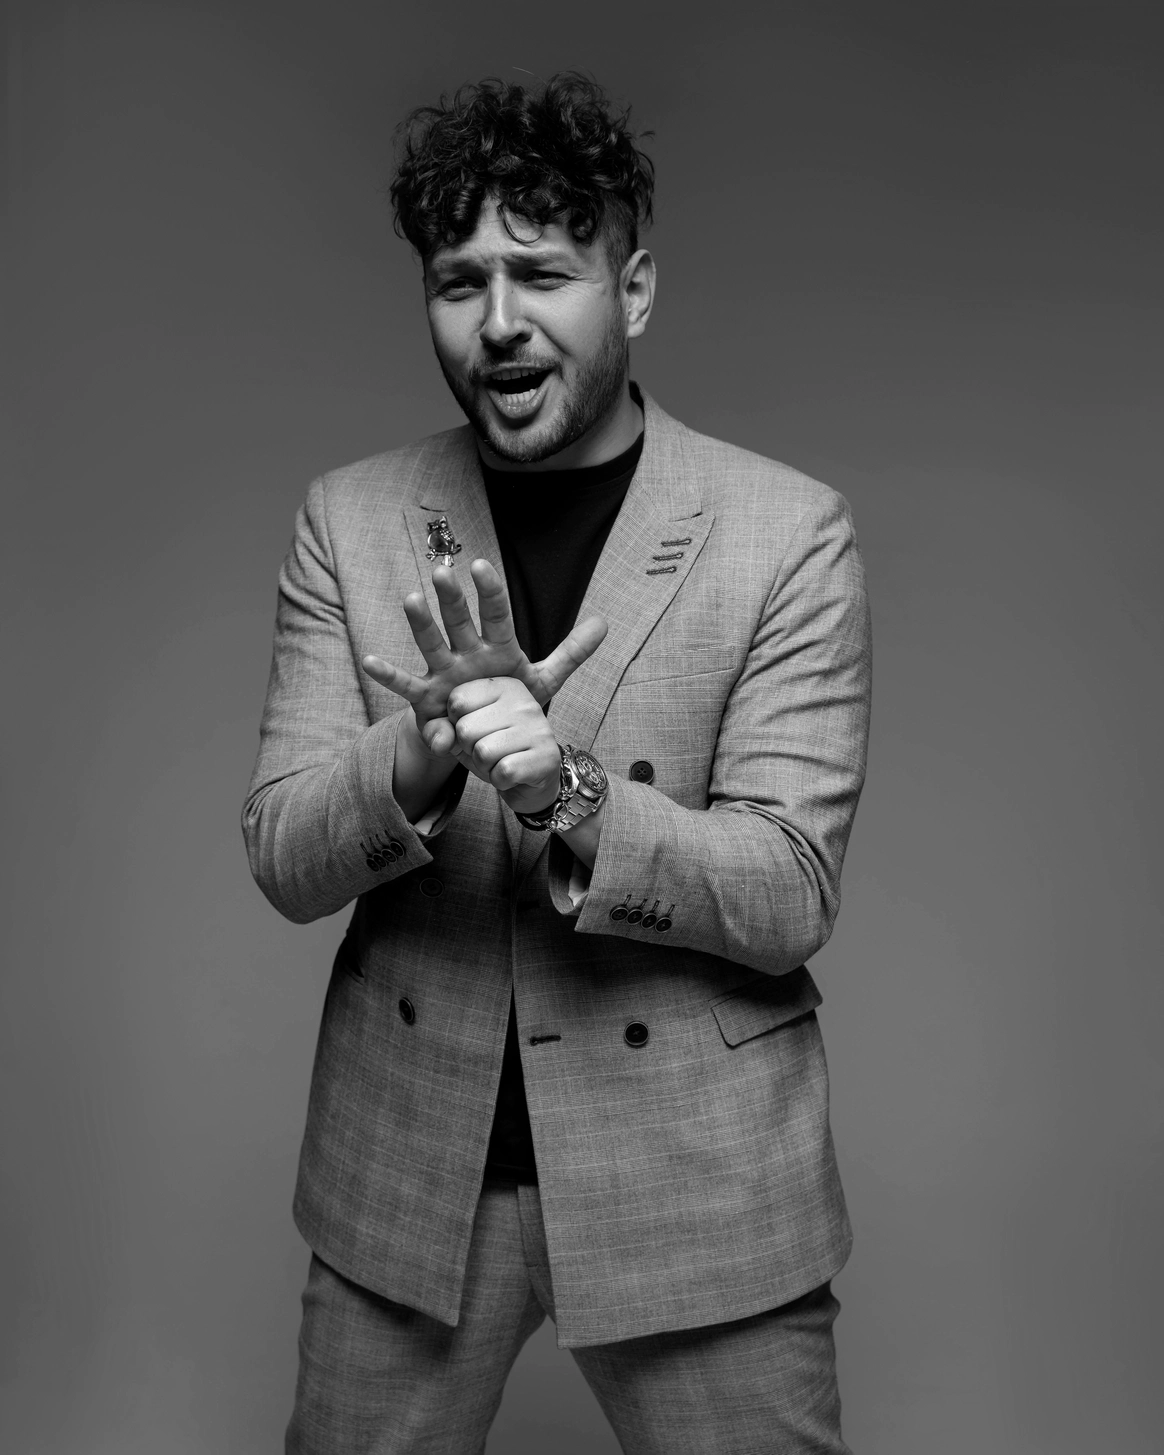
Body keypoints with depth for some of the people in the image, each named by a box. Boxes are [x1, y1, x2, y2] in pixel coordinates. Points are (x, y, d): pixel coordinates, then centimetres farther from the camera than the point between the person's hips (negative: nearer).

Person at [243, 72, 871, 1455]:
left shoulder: (787, 533, -10)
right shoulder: (348, 520, -1)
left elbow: (792, 894, -12)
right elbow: (281, 859, -4)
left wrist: (569, 800, -29)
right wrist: (424, 748, -25)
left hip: (696, 1175, -2)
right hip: (406, 1159, 3)